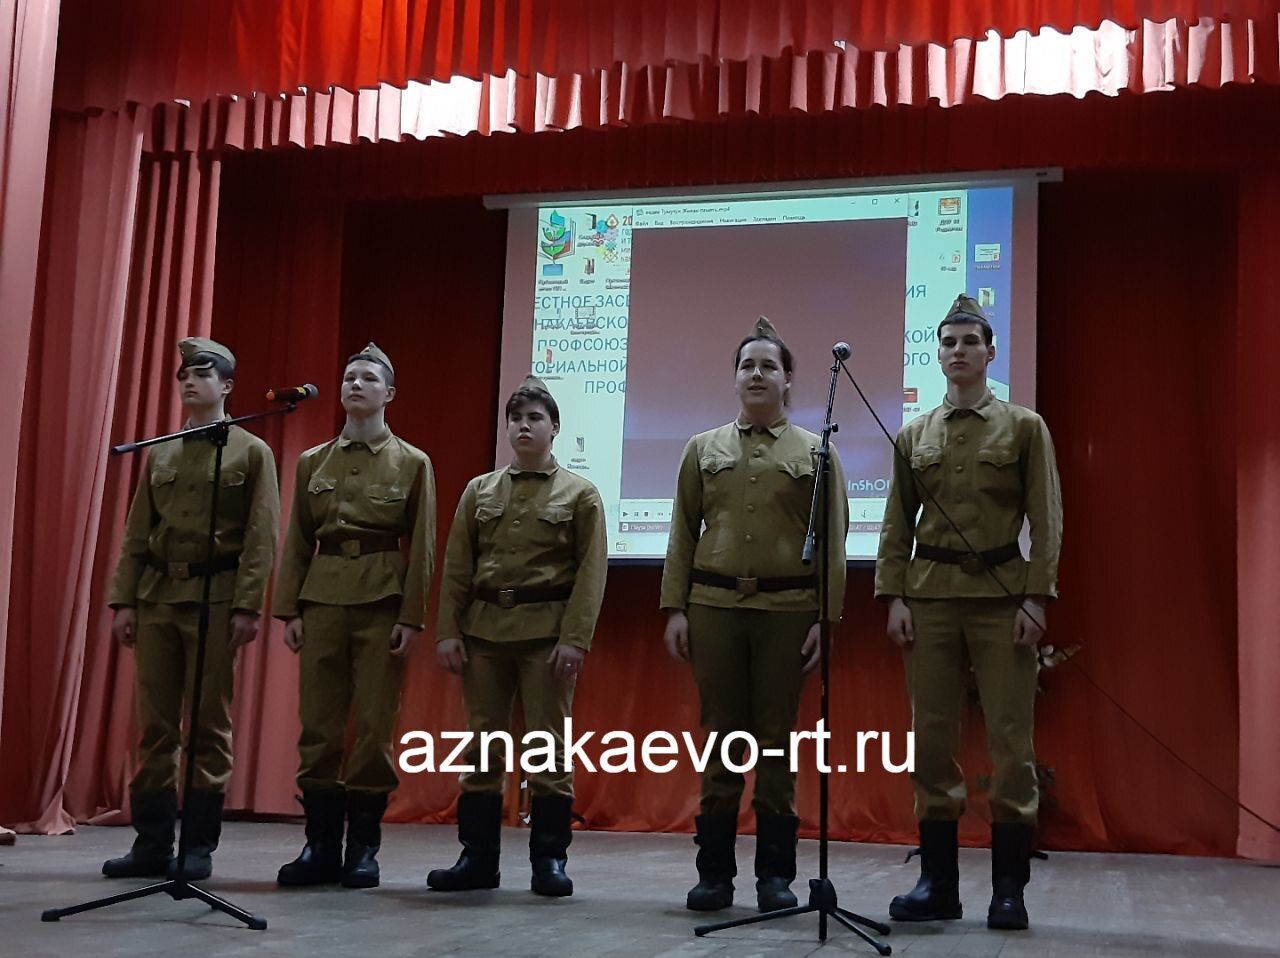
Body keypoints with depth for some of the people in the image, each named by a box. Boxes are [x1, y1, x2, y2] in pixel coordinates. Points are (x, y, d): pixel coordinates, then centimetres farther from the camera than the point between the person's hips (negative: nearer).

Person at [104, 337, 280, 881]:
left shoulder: (252, 453, 3)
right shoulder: (160, 453, 16)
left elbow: (261, 539, -4)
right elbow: (136, 533, 14)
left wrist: (247, 606, -13)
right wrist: (123, 600, 5)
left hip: (215, 597, -4)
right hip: (156, 597, 4)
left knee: (209, 726, -1)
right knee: (154, 725, 4)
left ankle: (198, 846, 5)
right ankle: (152, 841, 10)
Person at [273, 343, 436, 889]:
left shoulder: (413, 464, 3)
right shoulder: (312, 462, 11)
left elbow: (422, 549, 0)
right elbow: (297, 542, 9)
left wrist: (411, 617, -8)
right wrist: (289, 609, 1)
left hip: (382, 602, -3)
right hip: (322, 599, 3)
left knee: (374, 726, -1)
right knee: (318, 725, 1)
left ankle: (364, 848, 8)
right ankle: (321, 845, 9)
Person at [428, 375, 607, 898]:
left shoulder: (580, 494, 4)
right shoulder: (478, 491, 13)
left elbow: (591, 572, -3)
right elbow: (456, 567, 9)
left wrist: (575, 638, -12)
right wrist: (447, 631, 0)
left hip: (546, 632, -3)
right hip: (483, 629, 3)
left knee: (549, 745, -2)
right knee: (481, 745, 5)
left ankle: (549, 859, 6)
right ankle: (477, 856, 12)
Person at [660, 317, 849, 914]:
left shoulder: (815, 451, 6)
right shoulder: (703, 449, 11)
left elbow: (833, 544, 2)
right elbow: (683, 534, 8)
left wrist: (826, 619, -5)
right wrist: (674, 609, 0)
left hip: (787, 610, -1)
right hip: (714, 606, 1)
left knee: (777, 740, 3)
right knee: (720, 737, 4)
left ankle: (776, 875, 12)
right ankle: (715, 873, 12)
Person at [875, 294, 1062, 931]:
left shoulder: (1025, 428, 4)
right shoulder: (912, 436, 11)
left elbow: (1046, 519, -1)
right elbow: (897, 524, 9)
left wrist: (1036, 597, -10)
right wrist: (893, 597, 0)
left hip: (1001, 596, -2)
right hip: (930, 597, 3)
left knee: (1010, 740, -2)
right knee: (932, 737, 3)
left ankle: (1009, 888, 7)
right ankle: (937, 882, 11)